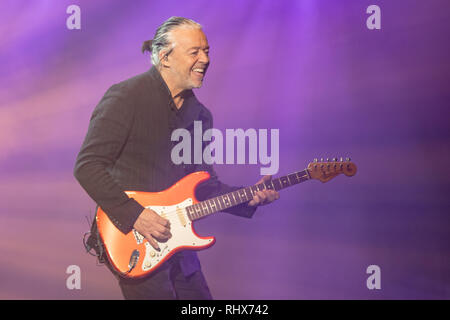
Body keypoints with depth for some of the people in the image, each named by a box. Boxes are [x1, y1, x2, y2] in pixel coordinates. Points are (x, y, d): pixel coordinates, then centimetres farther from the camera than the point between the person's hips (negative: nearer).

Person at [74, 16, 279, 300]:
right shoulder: (126, 97, -11)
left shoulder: (199, 114, 10)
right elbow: (87, 166, -15)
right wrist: (134, 214, -20)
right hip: (133, 244, -7)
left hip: (177, 245, 7)